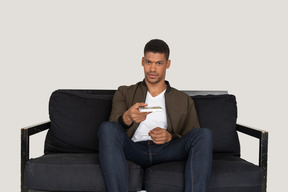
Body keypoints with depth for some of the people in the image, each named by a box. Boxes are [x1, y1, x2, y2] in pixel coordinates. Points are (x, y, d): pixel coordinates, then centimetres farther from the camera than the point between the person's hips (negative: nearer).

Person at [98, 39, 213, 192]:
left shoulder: (184, 100, 23)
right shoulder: (124, 93, 22)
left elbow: (194, 139, 14)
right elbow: (114, 128, 5)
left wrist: (170, 137, -8)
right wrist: (127, 118, -20)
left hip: (166, 151, 1)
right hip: (135, 149, 0)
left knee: (204, 134, -26)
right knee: (107, 128, -30)